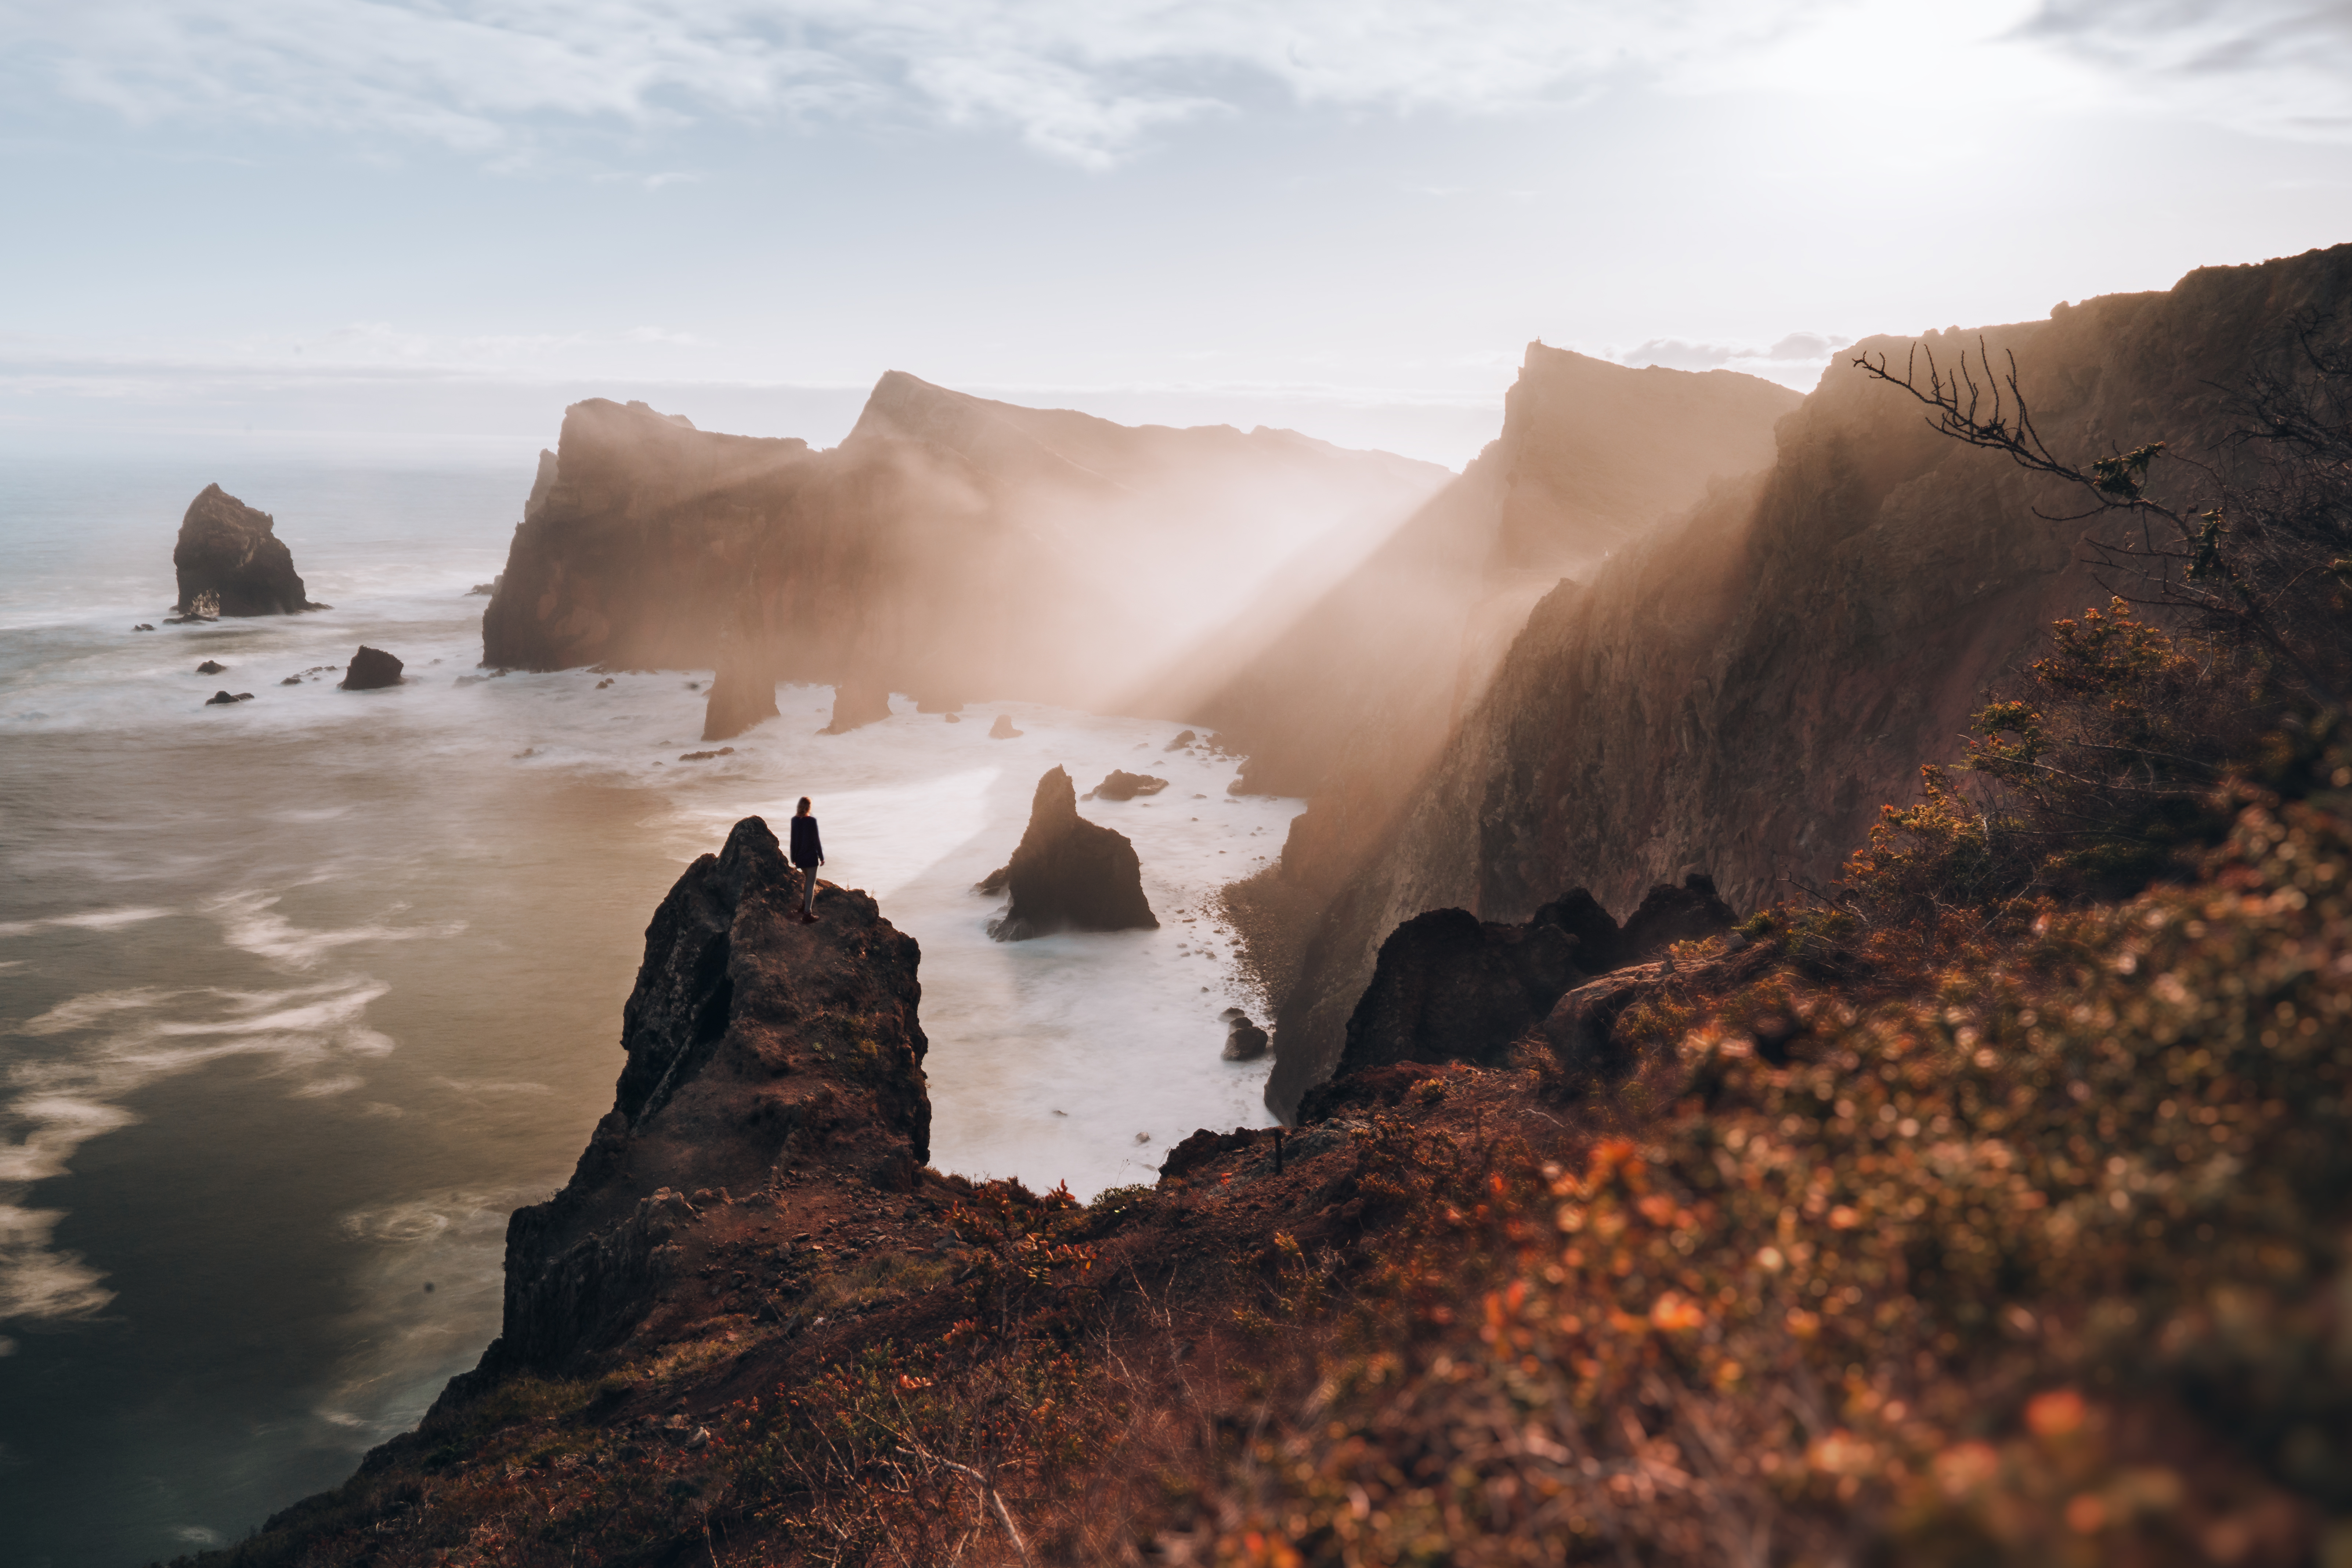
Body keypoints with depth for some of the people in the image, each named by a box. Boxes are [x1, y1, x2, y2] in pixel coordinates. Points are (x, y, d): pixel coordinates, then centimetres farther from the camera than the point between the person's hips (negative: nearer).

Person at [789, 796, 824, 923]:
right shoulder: (812, 821, -14)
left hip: (800, 858, 5)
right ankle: (807, 914, -3)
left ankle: (805, 905, 30)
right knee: (811, 885, 0)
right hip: (811, 857, -5)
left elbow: (793, 840, 3)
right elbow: (817, 840, -10)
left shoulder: (794, 820, -2)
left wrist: (793, 858, 13)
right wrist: (822, 857, -1)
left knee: (808, 881, 26)